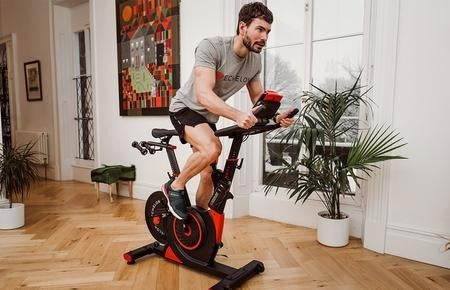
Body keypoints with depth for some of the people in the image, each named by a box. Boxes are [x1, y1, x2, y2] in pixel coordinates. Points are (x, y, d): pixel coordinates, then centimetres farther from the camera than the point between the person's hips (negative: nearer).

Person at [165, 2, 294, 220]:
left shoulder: (255, 61, -7)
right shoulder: (211, 47, -27)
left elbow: (258, 98, 5)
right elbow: (204, 95, -38)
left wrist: (275, 117, -15)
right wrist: (237, 115, -54)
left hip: (208, 117, 7)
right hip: (185, 108, -6)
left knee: (209, 174, 8)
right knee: (212, 148, -34)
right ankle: (175, 187, -7)